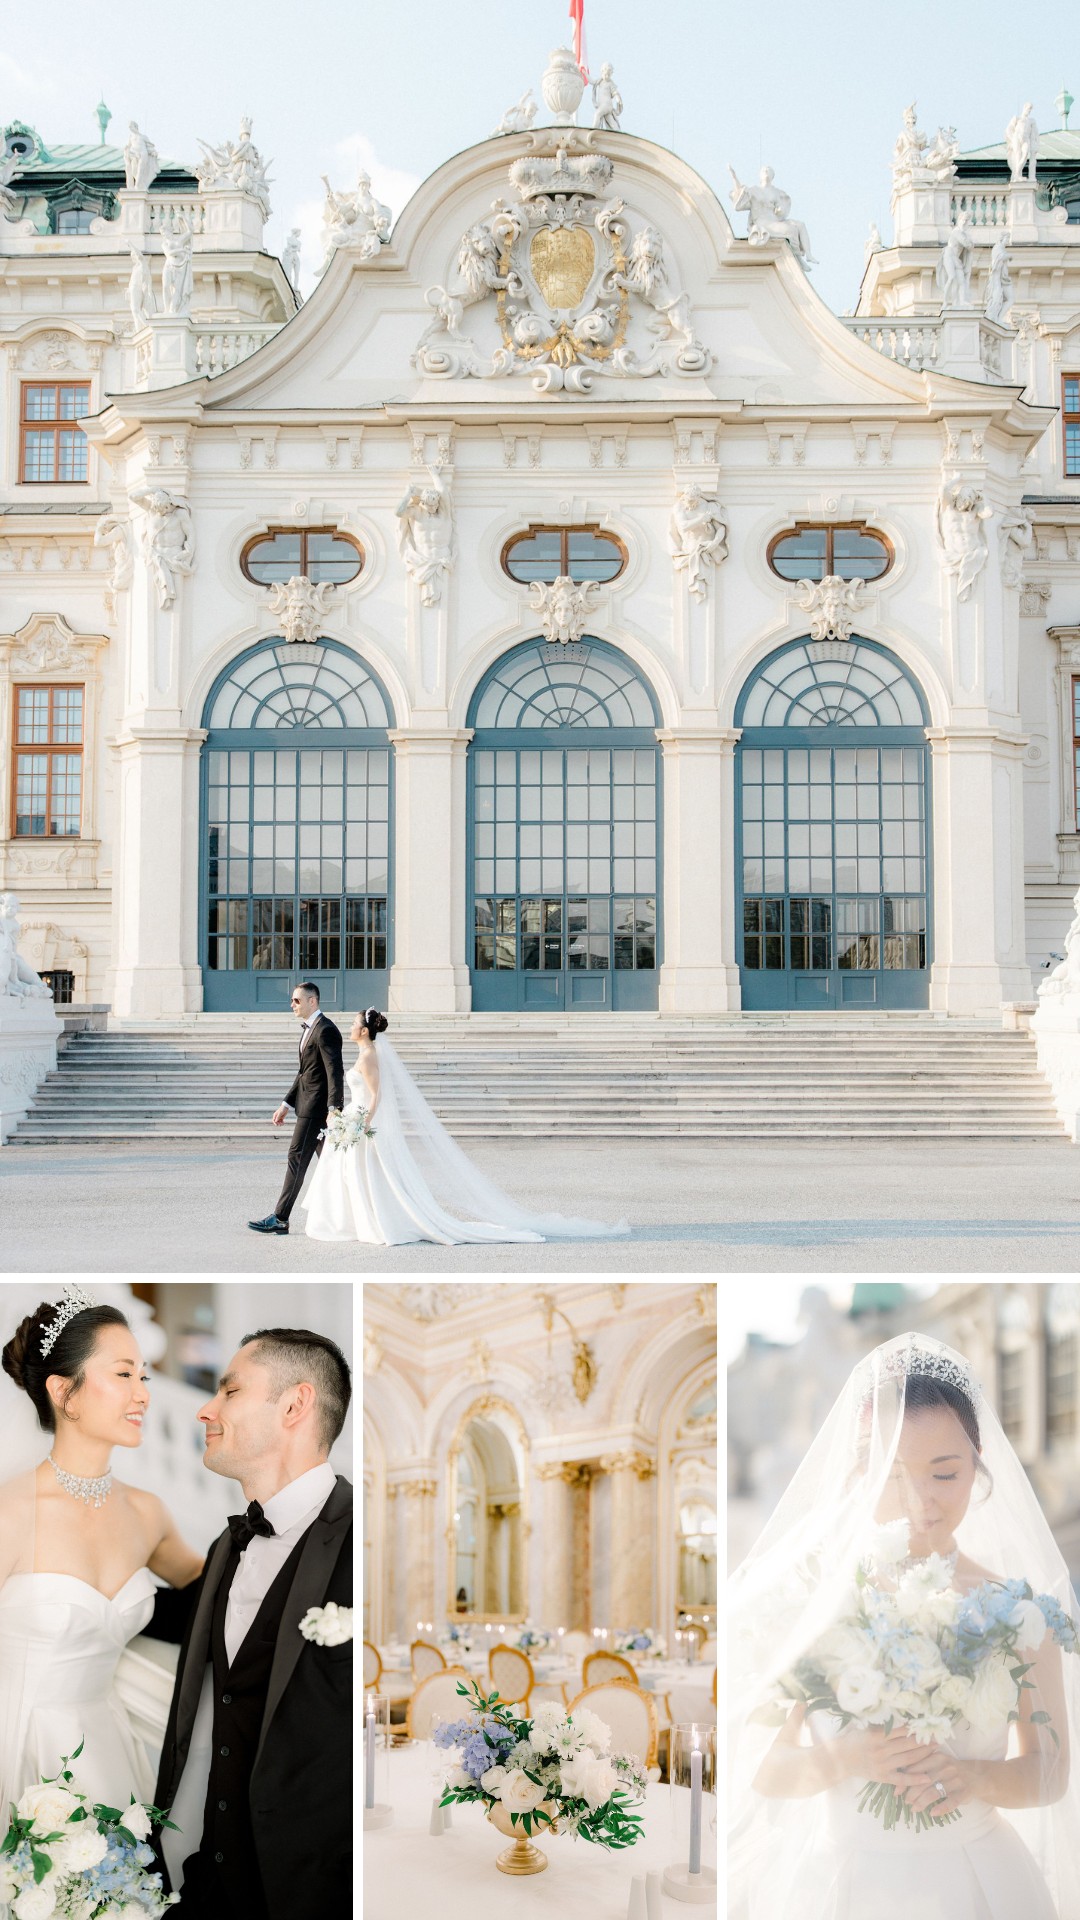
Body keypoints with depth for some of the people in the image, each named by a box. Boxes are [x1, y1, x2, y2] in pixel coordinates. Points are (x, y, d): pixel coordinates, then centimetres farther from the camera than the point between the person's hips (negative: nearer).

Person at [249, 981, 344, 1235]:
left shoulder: (326, 1030, -15)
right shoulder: (308, 1029, 17)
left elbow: (334, 1071, -22)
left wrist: (334, 1108, -29)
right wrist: (286, 1104, 21)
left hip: (316, 1107, -10)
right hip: (309, 1104, 10)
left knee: (297, 1159, -6)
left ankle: (280, 1219, -2)